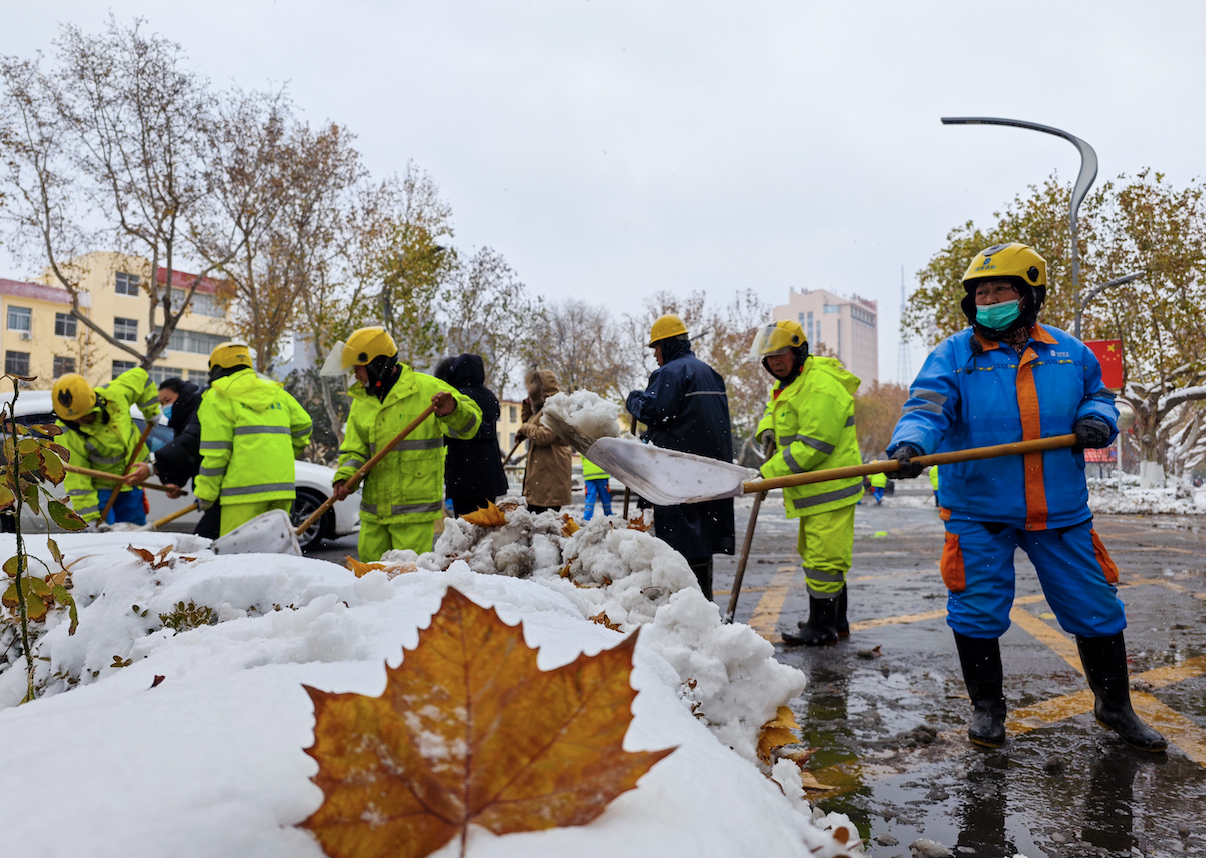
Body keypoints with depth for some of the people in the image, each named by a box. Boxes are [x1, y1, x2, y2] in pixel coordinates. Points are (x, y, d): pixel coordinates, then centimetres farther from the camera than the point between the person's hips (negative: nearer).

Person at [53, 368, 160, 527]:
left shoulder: (114, 394, -20)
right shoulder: (66, 434, -25)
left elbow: (139, 376, 1)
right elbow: (75, 478, -22)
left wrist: (151, 412, 7)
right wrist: (90, 518, -22)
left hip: (130, 483, 4)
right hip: (98, 488, -4)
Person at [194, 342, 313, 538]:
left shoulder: (217, 397, 2)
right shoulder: (277, 393, 20)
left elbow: (215, 452, -4)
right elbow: (303, 426, 23)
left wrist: (205, 494, 3)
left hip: (245, 490, -6)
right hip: (282, 486, 6)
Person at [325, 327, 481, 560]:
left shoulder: (426, 388, -5)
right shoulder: (361, 401, 13)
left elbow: (469, 424, -8)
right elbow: (354, 449, 12)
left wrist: (452, 411, -30)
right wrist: (345, 476, -8)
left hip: (414, 508, -5)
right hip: (374, 509, 6)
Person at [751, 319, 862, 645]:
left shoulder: (820, 387, -21)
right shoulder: (788, 383, 13)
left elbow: (812, 447, -26)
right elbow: (773, 408, 32)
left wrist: (769, 472, -21)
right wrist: (767, 428, 7)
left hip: (830, 488, -11)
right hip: (814, 488, 11)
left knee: (823, 558, -5)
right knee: (814, 554, 19)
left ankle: (822, 627, 7)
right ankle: (836, 620, 32)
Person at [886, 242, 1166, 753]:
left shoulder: (1068, 353, 6)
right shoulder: (953, 356, -3)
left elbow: (1098, 395, 20)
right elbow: (927, 409, -16)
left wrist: (1098, 418, -4)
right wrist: (909, 445, -38)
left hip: (1061, 511, 3)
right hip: (980, 511, -2)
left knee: (1096, 610, 11)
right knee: (977, 613, 1)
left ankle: (1115, 706, 34)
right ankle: (986, 707, 24)